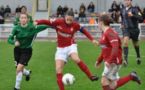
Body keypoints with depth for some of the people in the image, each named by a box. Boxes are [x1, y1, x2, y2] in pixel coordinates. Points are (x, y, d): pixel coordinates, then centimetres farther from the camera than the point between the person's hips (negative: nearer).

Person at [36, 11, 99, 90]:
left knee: (76, 59, -34)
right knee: (58, 70, -6)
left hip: (71, 46, -2)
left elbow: (84, 31, 5)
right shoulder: (58, 22, -13)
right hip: (61, 48, 2)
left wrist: (92, 39, 2)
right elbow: (47, 22, -15)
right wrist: (37, 22, -32)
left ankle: (90, 76, -23)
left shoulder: (75, 25, -9)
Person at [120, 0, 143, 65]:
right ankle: (125, 59, -23)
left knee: (135, 44, 15)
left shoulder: (134, 9, -13)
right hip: (126, 29, 2)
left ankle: (138, 57, 42)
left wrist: (132, 15, -39)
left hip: (134, 29, -2)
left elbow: (140, 17, -26)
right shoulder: (123, 10, 3)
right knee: (125, 41, -21)